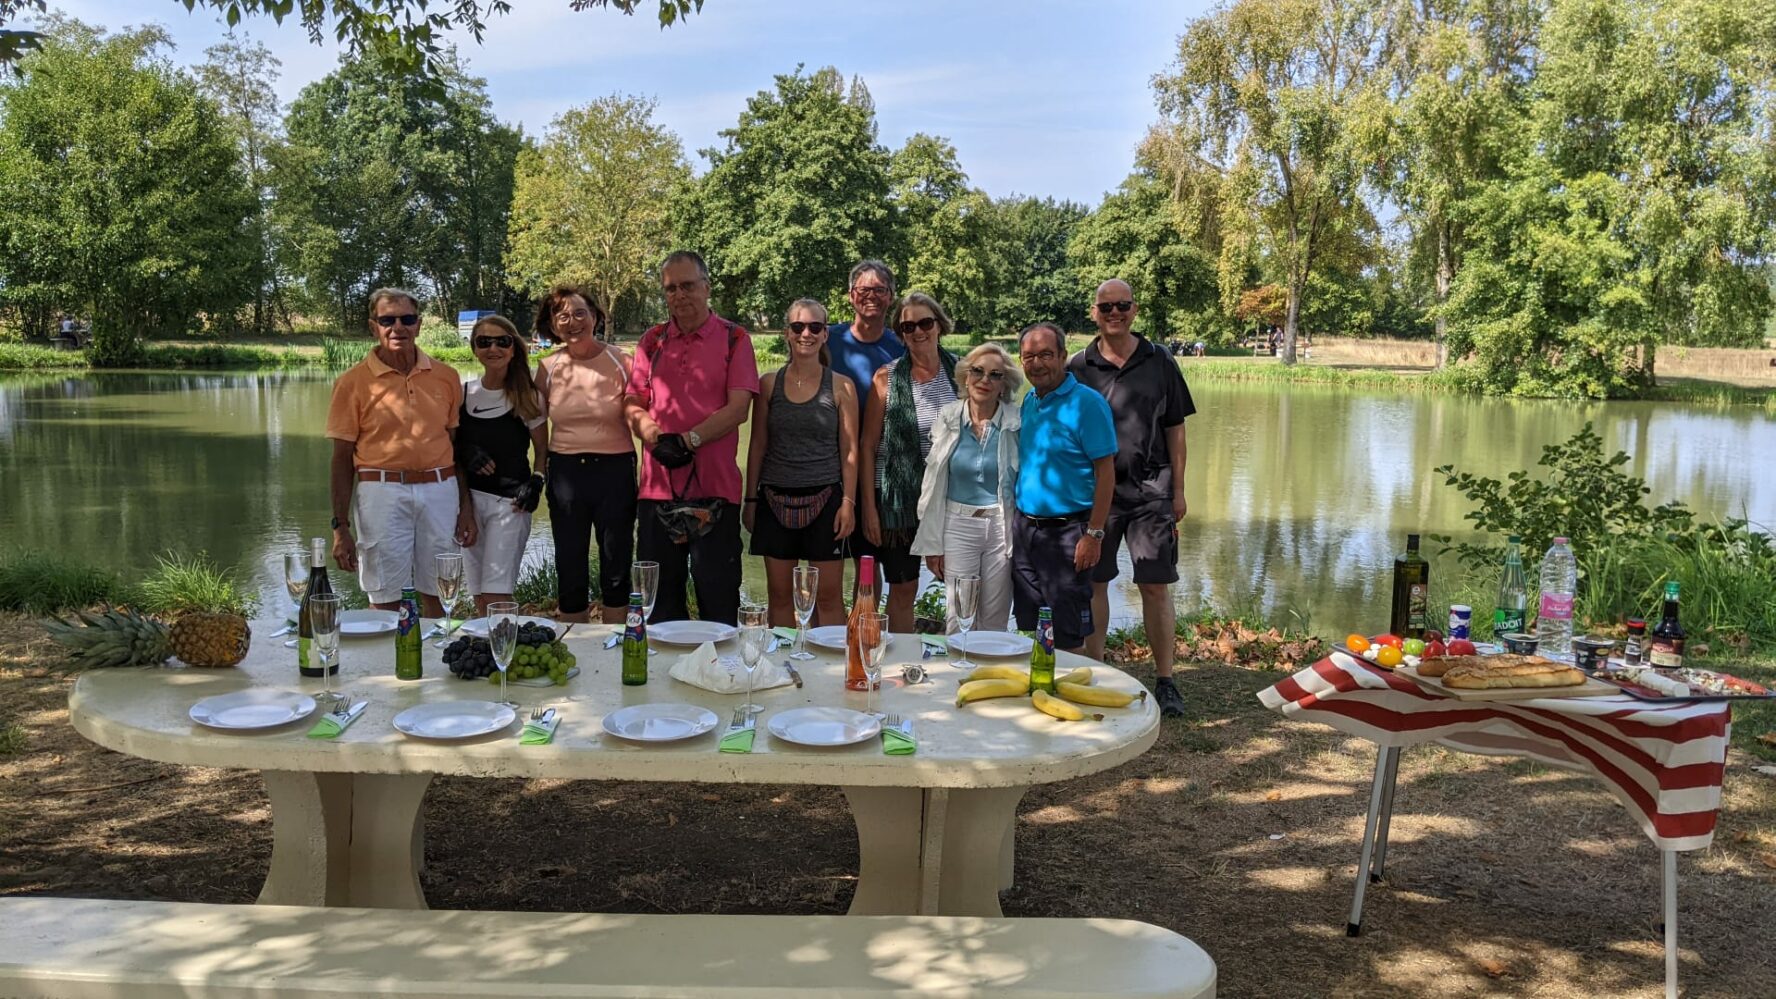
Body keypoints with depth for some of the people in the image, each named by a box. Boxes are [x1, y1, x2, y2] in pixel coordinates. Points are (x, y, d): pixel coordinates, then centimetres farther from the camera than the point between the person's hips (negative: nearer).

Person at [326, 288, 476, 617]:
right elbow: (342, 458, 0)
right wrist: (341, 527, -4)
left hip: (440, 490, 2)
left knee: (437, 596, 10)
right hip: (381, 492, -2)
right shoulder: (353, 381, 0)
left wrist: (466, 508, 8)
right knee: (385, 601, 3)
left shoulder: (446, 376, 8)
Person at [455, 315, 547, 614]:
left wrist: (535, 484, -11)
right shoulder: (463, 393, 8)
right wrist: (467, 453, -6)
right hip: (468, 497, 4)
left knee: (496, 597, -9)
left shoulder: (528, 397, 0)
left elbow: (542, 450, 5)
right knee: (480, 600, 8)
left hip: (510, 501, -4)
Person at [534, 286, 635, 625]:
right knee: (569, 568, 11)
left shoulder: (620, 361, -5)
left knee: (616, 566, 9)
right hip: (565, 471, 2)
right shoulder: (548, 367, 3)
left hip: (615, 469, -2)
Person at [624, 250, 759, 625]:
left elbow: (738, 409, -8)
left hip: (715, 486, -4)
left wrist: (688, 440, -17)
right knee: (660, 597, 12)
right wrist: (654, 436, -10)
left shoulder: (733, 339, 1)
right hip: (658, 486, 4)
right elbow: (632, 404, 11)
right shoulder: (652, 341, 13)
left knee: (718, 598, 2)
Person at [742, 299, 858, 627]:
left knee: (829, 595, 1)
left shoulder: (841, 387, 0)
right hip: (776, 499, 2)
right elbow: (757, 446, 8)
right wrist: (751, 499, 5)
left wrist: (848, 502, -6)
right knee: (779, 593, 8)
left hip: (824, 499, -2)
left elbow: (849, 451, 0)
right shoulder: (769, 384, 5)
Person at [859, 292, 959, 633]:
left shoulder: (959, 371, 2)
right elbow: (868, 445, -2)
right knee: (902, 588, 6)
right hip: (899, 497, -2)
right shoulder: (887, 378, -4)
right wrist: (868, 507, -5)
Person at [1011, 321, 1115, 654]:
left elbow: (1105, 472, -13)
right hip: (1024, 526, 7)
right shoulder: (1028, 402, 10)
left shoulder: (1087, 403, -11)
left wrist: (1094, 534, -17)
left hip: (1066, 530, -7)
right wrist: (1015, 522, 10)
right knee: (1030, 628, 14)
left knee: (1067, 638, 2)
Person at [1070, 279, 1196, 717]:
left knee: (1156, 585, 0)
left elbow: (1175, 431, 7)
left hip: (1149, 489, 0)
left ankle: (1165, 681, 9)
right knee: (1093, 583, 6)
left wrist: (1178, 491, 3)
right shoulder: (1078, 367, 5)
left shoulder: (1160, 365, 5)